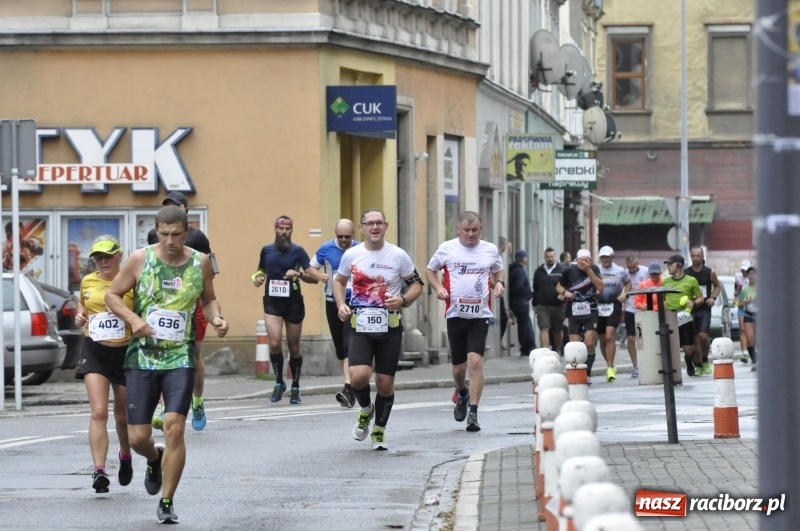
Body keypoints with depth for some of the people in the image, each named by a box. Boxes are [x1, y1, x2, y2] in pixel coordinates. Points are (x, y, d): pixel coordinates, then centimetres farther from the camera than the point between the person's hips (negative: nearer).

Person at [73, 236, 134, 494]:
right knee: (99, 412, -14)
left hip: (125, 351, -1)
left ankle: (125, 456, 43)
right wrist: (79, 315, 5)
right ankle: (99, 470, -18)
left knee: (123, 415, 14)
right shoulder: (87, 282, 5)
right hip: (95, 351, 1)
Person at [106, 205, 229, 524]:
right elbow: (112, 295, 4)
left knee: (174, 428, -13)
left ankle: (166, 503, 0)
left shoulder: (200, 263, 2)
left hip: (180, 357, 0)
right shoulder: (140, 260, -4)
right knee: (138, 437, 1)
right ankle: (155, 459, 40)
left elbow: (208, 300, 17)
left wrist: (216, 318, -4)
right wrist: (133, 318, -14)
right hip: (142, 357, 0)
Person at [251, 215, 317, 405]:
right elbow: (262, 271, 23)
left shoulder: (297, 251, -2)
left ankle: (295, 387, 23)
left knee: (293, 347, 8)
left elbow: (314, 278, -5)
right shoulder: (266, 250, 6)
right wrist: (257, 278, 2)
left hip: (293, 302, -1)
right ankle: (279, 382, 4)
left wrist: (299, 274, -23)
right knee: (274, 343, -16)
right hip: (272, 302, 1)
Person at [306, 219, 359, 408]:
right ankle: (350, 383, 25)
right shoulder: (326, 249, 0)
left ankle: (348, 389, -23)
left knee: (349, 344, -17)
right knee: (339, 346, 10)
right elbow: (311, 268, 9)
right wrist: (320, 276, -12)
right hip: (333, 302, 3)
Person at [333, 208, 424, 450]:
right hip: (361, 328, 0)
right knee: (358, 376, -19)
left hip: (390, 328, 0)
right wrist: (341, 304, 0)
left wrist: (403, 300, -13)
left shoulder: (398, 256, -2)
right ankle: (366, 409, 15)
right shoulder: (351, 255, 2)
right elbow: (339, 281, 18)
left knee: (385, 383, 3)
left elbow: (416, 284, 6)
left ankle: (379, 431, 25)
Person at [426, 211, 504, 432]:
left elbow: (499, 271, 22)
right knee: (458, 366, 9)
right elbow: (430, 270, 11)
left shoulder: (490, 250, 6)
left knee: (476, 362, -15)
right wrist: (438, 288, -7)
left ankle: (473, 412, -12)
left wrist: (500, 283, 0)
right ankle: (462, 395, 42)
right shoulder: (447, 249, 1)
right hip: (455, 313, 1)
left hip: (480, 315, -1)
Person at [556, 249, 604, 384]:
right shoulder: (570, 271, 0)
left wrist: (589, 270, -18)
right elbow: (558, 286, 12)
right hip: (574, 312, 1)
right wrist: (565, 292, -11)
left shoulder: (594, 269, 1)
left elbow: (601, 287, -11)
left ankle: (587, 373, -2)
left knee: (589, 342, -14)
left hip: (590, 312, -1)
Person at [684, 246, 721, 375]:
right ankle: (699, 364, 17)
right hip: (690, 309, 1)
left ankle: (705, 360, 6)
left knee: (703, 335, -16)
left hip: (705, 308, -1)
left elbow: (717, 286, 16)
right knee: (694, 339, 2)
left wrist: (713, 298, -1)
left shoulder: (710, 272, 1)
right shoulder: (685, 273, 0)